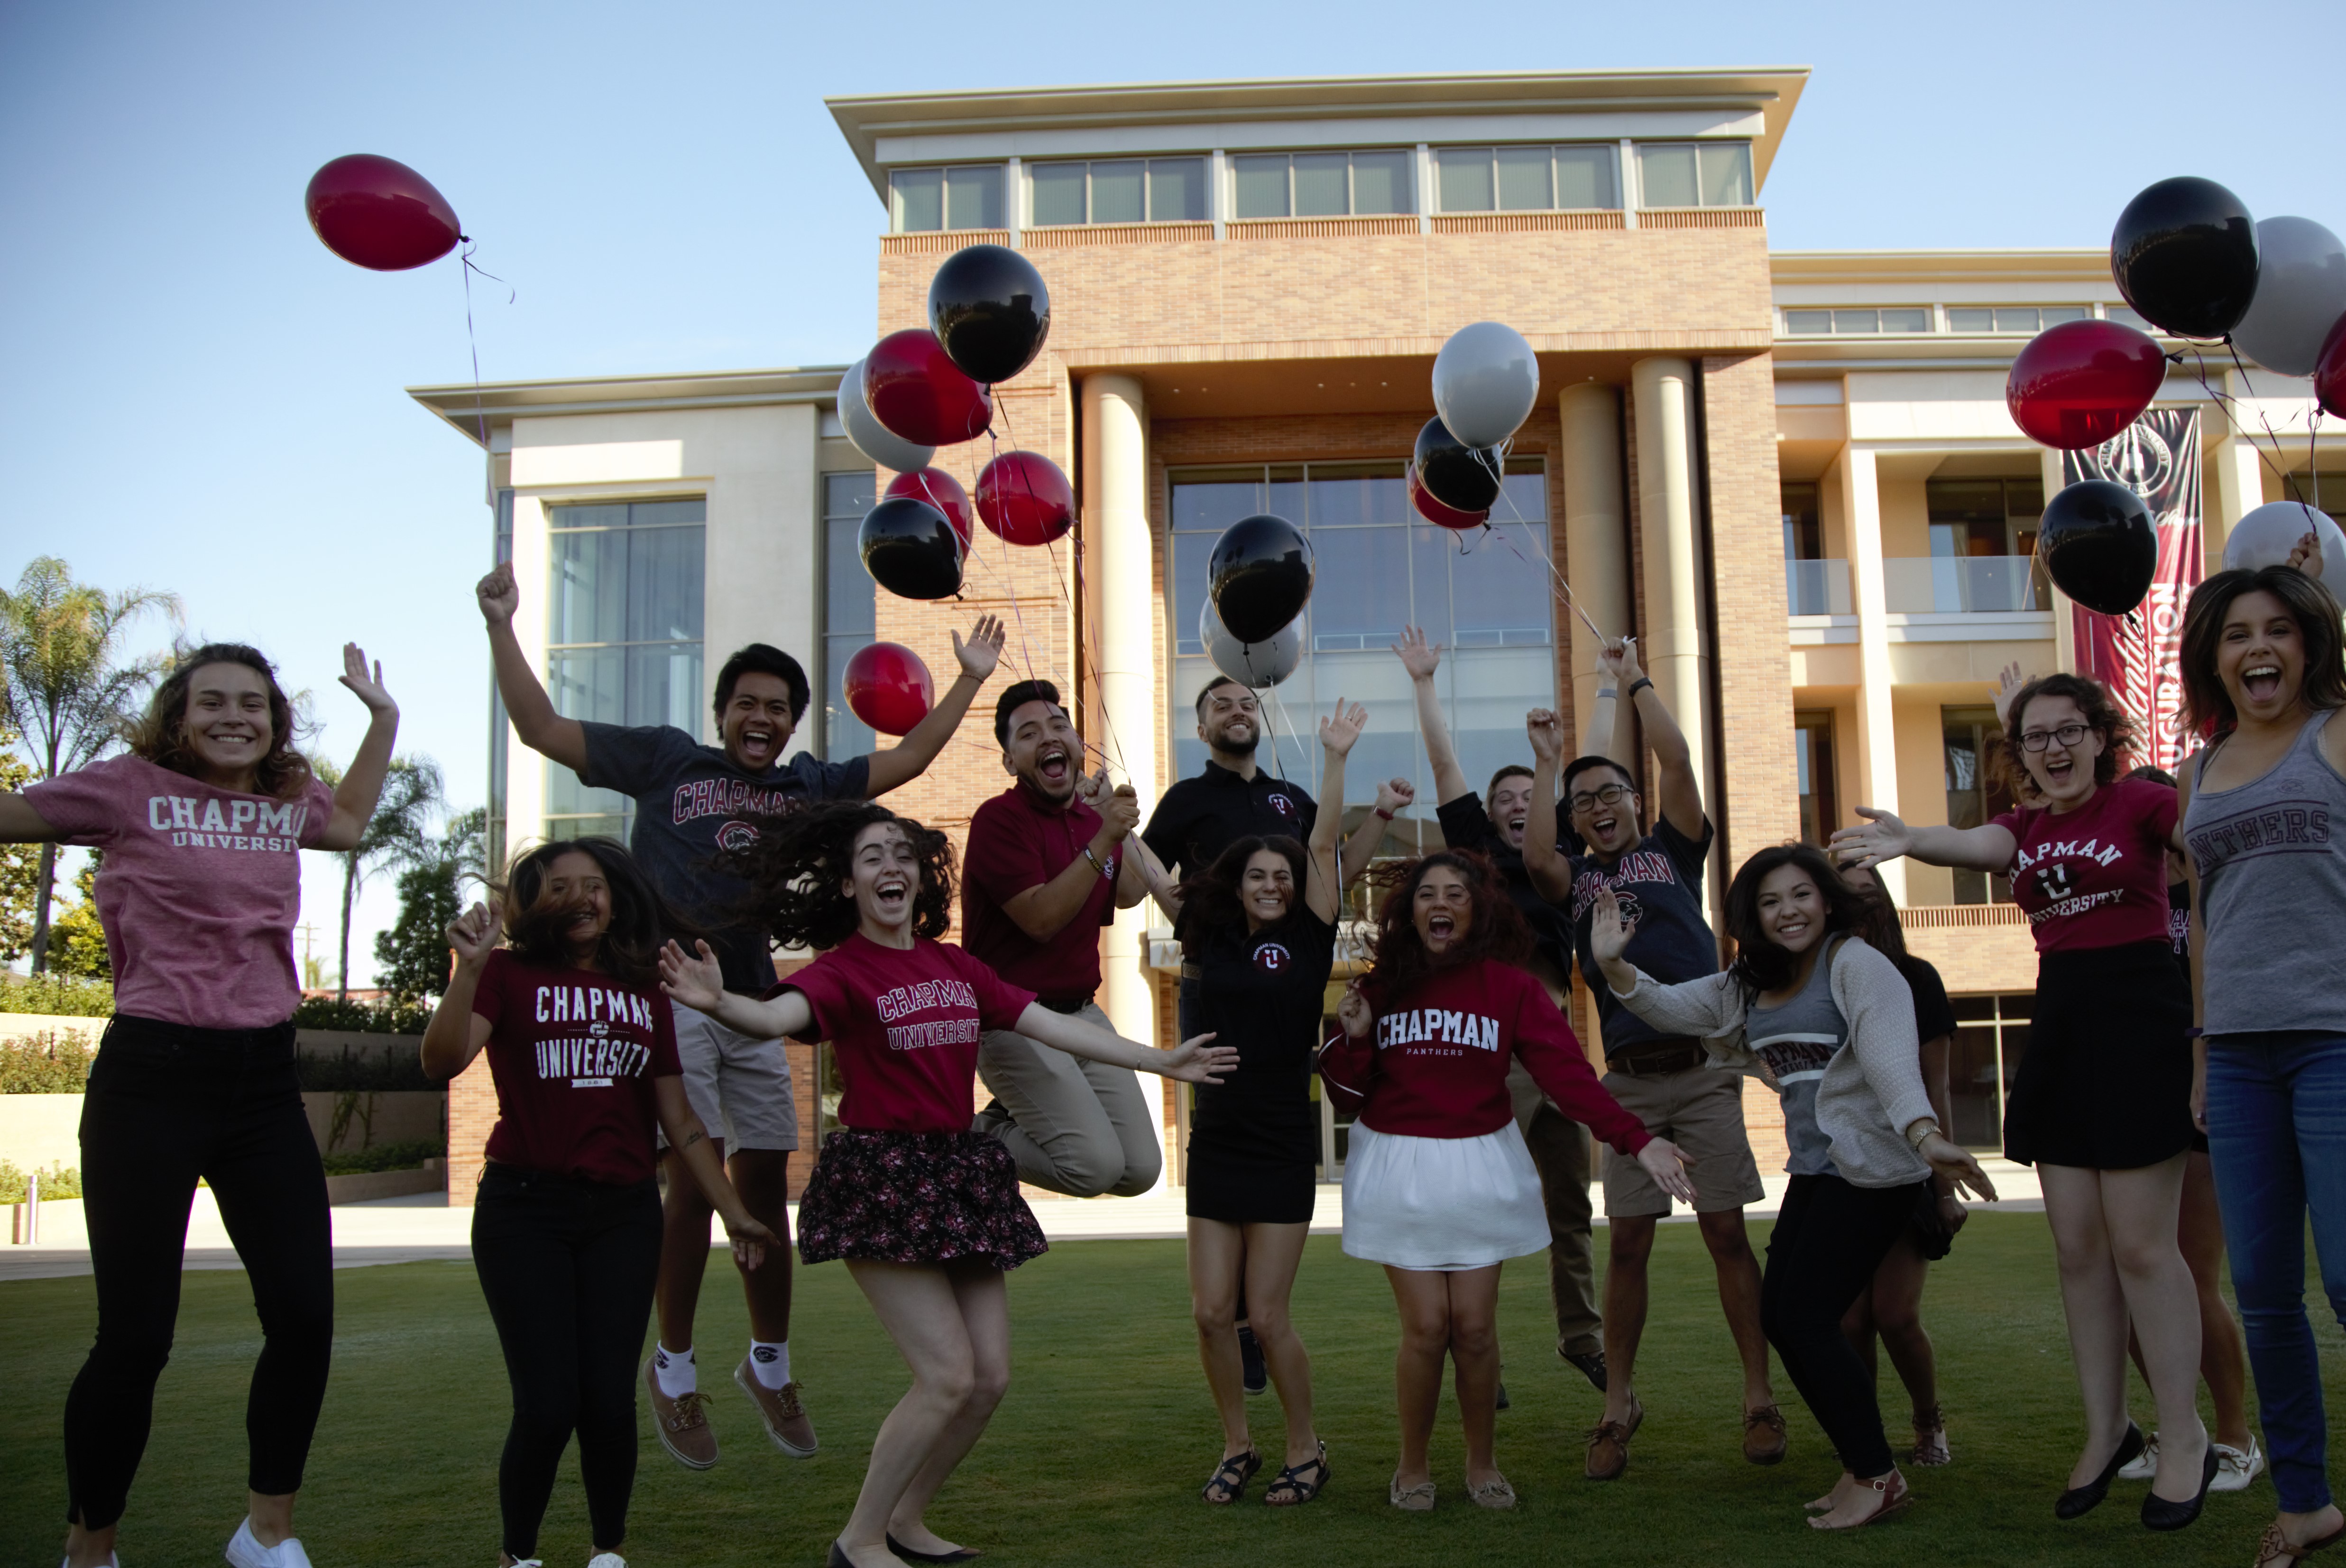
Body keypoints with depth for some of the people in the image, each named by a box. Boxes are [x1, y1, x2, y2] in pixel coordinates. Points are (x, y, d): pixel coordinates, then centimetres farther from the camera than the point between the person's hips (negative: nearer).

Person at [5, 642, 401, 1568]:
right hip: (154, 1074, -5)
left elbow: (348, 822, 35)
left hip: (264, 1080, 5)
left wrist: (383, 716, 31)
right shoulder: (131, 787, -2)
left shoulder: (289, 799, 12)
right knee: (135, 1338, -3)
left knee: (304, 1317, 2)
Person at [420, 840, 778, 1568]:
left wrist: (733, 1211, 12)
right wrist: (470, 967, -26)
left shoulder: (645, 993, 12)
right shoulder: (510, 975, 1)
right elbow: (443, 1061, -16)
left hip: (624, 1215, 3)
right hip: (525, 1209, -3)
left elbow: (678, 1118, 14)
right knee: (548, 1404, -6)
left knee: (610, 1398, -3)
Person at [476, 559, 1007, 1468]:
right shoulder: (665, 758, 5)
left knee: (764, 1185, 8)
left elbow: (903, 763, 21)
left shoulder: (805, 788, 15)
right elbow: (543, 730, 3)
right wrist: (502, 628, -3)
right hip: (669, 992, -4)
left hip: (752, 1003, 4)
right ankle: (674, 1369, 8)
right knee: (694, 1177, -10)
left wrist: (969, 681, 21)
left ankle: (770, 1366, 25)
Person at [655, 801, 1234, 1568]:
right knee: (948, 1374, -11)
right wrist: (719, 1002, -52)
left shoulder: (956, 966, 10)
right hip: (881, 1179, -7)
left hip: (960, 1174, 7)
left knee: (991, 1376, 7)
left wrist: (1159, 1061, 12)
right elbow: (779, 1014, -29)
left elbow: (1051, 1025, 12)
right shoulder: (841, 971, -9)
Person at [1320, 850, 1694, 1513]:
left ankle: (1483, 1464, 24)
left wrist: (1636, 1140, -23)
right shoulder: (1381, 986, 0)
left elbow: (1568, 1071, -13)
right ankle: (1412, 1467, 19)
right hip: (1400, 1168, 0)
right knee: (1426, 1327, -3)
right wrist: (1354, 1038, -15)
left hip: (1480, 1167, 0)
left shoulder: (1509, 986, -3)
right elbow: (1349, 1092, 3)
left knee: (1474, 1325, 1)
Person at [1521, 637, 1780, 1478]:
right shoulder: (1575, 877, 12)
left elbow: (1677, 759, 0)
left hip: (1702, 1070, -1)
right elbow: (1534, 856, -9)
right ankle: (1619, 1405, 12)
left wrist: (1635, 682, 8)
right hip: (1629, 1081, 1)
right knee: (1627, 1241, 1)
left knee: (1726, 1232, 0)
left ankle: (1760, 1398, 9)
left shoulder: (1673, 849, 11)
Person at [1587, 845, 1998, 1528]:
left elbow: (1889, 1053, -26)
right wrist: (1614, 966, -7)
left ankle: (1877, 1477, 6)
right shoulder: (1751, 985, 13)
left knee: (1807, 1317, -9)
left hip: (1872, 1169, -8)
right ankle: (1862, 1465, 21)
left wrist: (1925, 1134, -42)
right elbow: (1670, 1007, 12)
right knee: (1778, 1314, 7)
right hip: (1815, 1170, 9)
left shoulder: (1858, 965, -11)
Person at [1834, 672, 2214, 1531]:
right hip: (2059, 1021, 6)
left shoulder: (2140, 803, -4)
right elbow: (1972, 844, -13)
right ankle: (2106, 1428, 22)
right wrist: (1907, 839, -34)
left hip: (2140, 1017, -6)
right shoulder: (2025, 827, 8)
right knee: (2078, 1248, 9)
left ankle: (2186, 1440, 10)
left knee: (2140, 1244, -4)